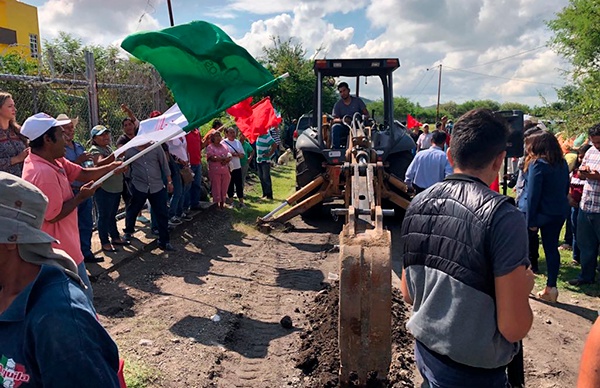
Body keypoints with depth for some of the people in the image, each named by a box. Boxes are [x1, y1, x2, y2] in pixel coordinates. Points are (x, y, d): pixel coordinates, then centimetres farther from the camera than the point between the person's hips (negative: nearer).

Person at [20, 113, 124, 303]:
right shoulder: (43, 173, -27)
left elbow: (82, 174, 6)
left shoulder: (54, 161, 4)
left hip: (65, 245, 10)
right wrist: (80, 197, -14)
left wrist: (110, 167, -4)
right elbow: (53, 216, -24)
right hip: (61, 251, -10)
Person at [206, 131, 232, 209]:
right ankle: (216, 205, 5)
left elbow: (230, 157, 7)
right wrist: (224, 158, -10)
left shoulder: (224, 147, 17)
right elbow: (213, 158, -13)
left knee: (224, 189, 6)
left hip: (225, 171, 5)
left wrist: (225, 161, -14)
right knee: (216, 188, -3)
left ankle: (222, 205, 17)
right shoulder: (210, 147, 1)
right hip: (215, 171, -4)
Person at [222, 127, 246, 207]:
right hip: (228, 167, -4)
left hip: (237, 166, 4)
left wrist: (237, 154, -7)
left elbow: (243, 154, 13)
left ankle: (241, 202, 12)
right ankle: (231, 202, 15)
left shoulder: (238, 142, 12)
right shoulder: (223, 142, -2)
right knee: (230, 185, 3)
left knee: (239, 185, 4)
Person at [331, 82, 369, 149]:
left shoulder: (357, 101, 11)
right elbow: (334, 120, 0)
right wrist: (342, 120, -23)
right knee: (335, 127, -31)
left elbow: (366, 114, 7)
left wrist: (365, 117, -19)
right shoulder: (337, 105, 10)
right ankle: (336, 148, -29)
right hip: (344, 128, 0)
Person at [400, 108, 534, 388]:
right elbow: (514, 328, -21)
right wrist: (525, 284, -2)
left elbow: (408, 294, 5)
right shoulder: (503, 216, -23)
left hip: (425, 353, 5)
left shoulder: (418, 204, -5)